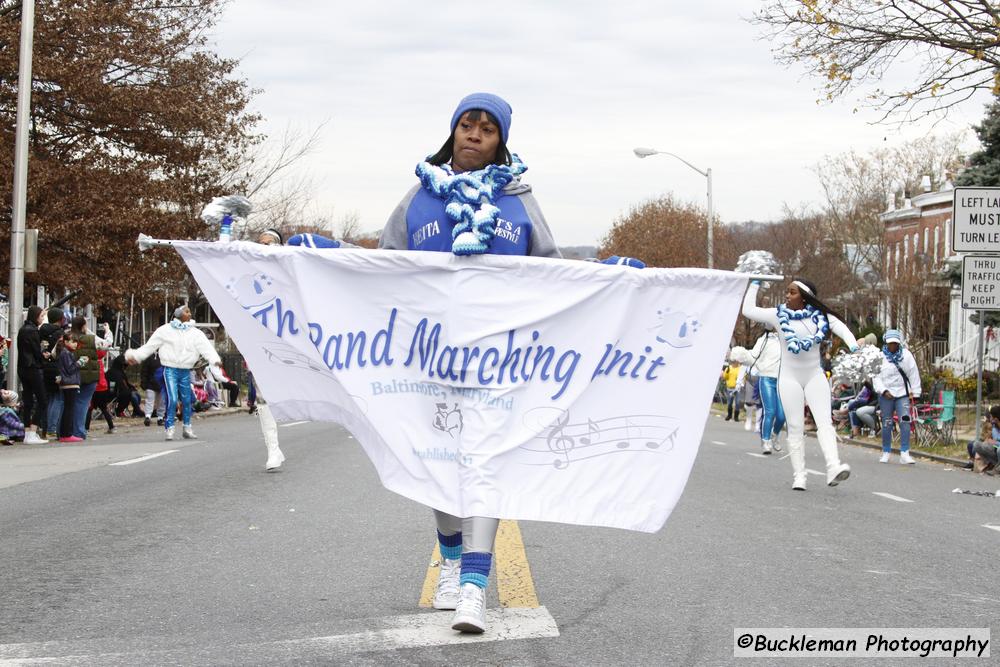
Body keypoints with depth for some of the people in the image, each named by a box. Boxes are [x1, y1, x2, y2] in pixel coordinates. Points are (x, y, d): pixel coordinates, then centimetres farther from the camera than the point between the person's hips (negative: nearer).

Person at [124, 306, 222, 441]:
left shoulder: (195, 333, 5)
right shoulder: (166, 330, 0)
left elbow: (206, 346, -9)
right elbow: (150, 345, 2)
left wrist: (215, 359, -27)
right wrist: (136, 356, -4)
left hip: (185, 371, 3)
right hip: (170, 370, -3)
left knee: (187, 400, 10)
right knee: (172, 400, -11)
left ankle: (187, 428, 24)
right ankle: (169, 429, -5)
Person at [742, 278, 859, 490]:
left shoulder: (819, 315, -3)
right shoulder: (778, 315, -2)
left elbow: (839, 326, -15)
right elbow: (748, 310, -2)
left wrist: (853, 345, -33)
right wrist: (755, 285, 0)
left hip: (815, 376, 0)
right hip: (790, 378, 0)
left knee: (825, 422, -14)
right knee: (796, 428, 1)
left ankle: (833, 468, -26)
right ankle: (799, 476, 3)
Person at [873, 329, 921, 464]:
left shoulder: (906, 355, 3)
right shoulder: (880, 356, 1)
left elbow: (914, 374, 6)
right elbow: (876, 377, 0)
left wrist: (914, 392, 3)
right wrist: (883, 390, -11)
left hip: (903, 394, 0)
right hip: (886, 395, 0)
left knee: (905, 422, -11)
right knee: (887, 424, 4)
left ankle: (904, 453, -11)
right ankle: (886, 452, 16)